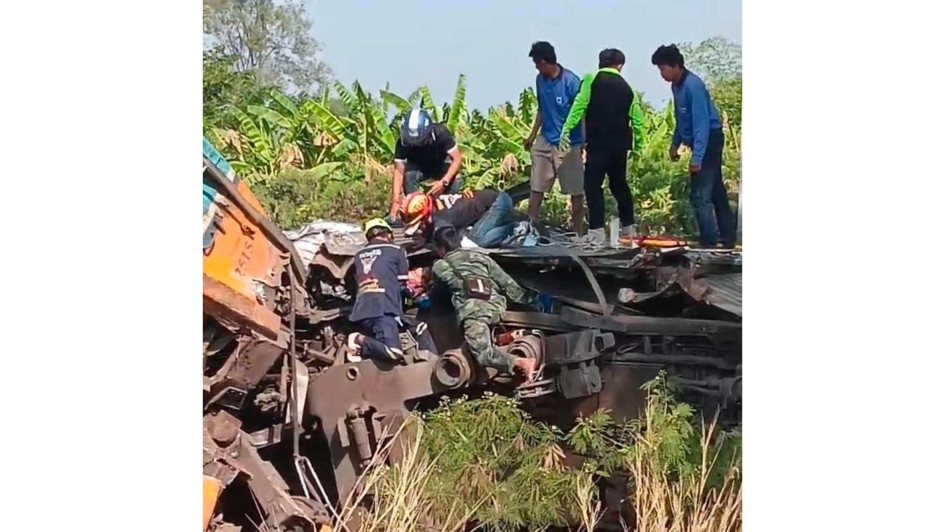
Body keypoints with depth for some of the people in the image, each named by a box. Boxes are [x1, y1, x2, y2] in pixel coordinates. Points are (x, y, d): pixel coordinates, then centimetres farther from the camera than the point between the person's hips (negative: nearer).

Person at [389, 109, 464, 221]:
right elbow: (399, 171, -29)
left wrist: (444, 182, -44)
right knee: (409, 176, -35)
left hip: (441, 165, 0)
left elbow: (457, 159, -29)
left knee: (456, 181, -31)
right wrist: (396, 200, -39)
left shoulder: (440, 133, -32)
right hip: (418, 167, 0)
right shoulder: (403, 142, -30)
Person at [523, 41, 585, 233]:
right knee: (536, 187, 6)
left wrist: (584, 143, -15)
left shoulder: (571, 81, -16)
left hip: (569, 145, -6)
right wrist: (533, 135, 19)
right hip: (545, 141, 6)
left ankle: (576, 232, 14)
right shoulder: (540, 80, 4)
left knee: (576, 191, 4)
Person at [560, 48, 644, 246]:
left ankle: (596, 231, -10)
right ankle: (628, 228, 24)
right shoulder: (626, 87, 12)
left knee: (592, 184, -3)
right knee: (619, 184, 18)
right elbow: (637, 119, 13)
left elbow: (580, 104, -12)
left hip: (598, 143, -5)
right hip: (620, 144, 5)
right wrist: (638, 144, 23)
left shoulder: (591, 79, 0)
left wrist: (566, 128, -12)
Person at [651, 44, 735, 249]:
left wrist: (697, 157, -28)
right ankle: (728, 240, 23)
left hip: (708, 141, -10)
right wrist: (675, 143, 17)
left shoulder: (693, 85, -22)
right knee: (716, 192, 15)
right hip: (705, 141, 10)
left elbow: (702, 122, -26)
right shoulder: (676, 85, 6)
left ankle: (710, 244, -7)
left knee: (700, 195, -11)